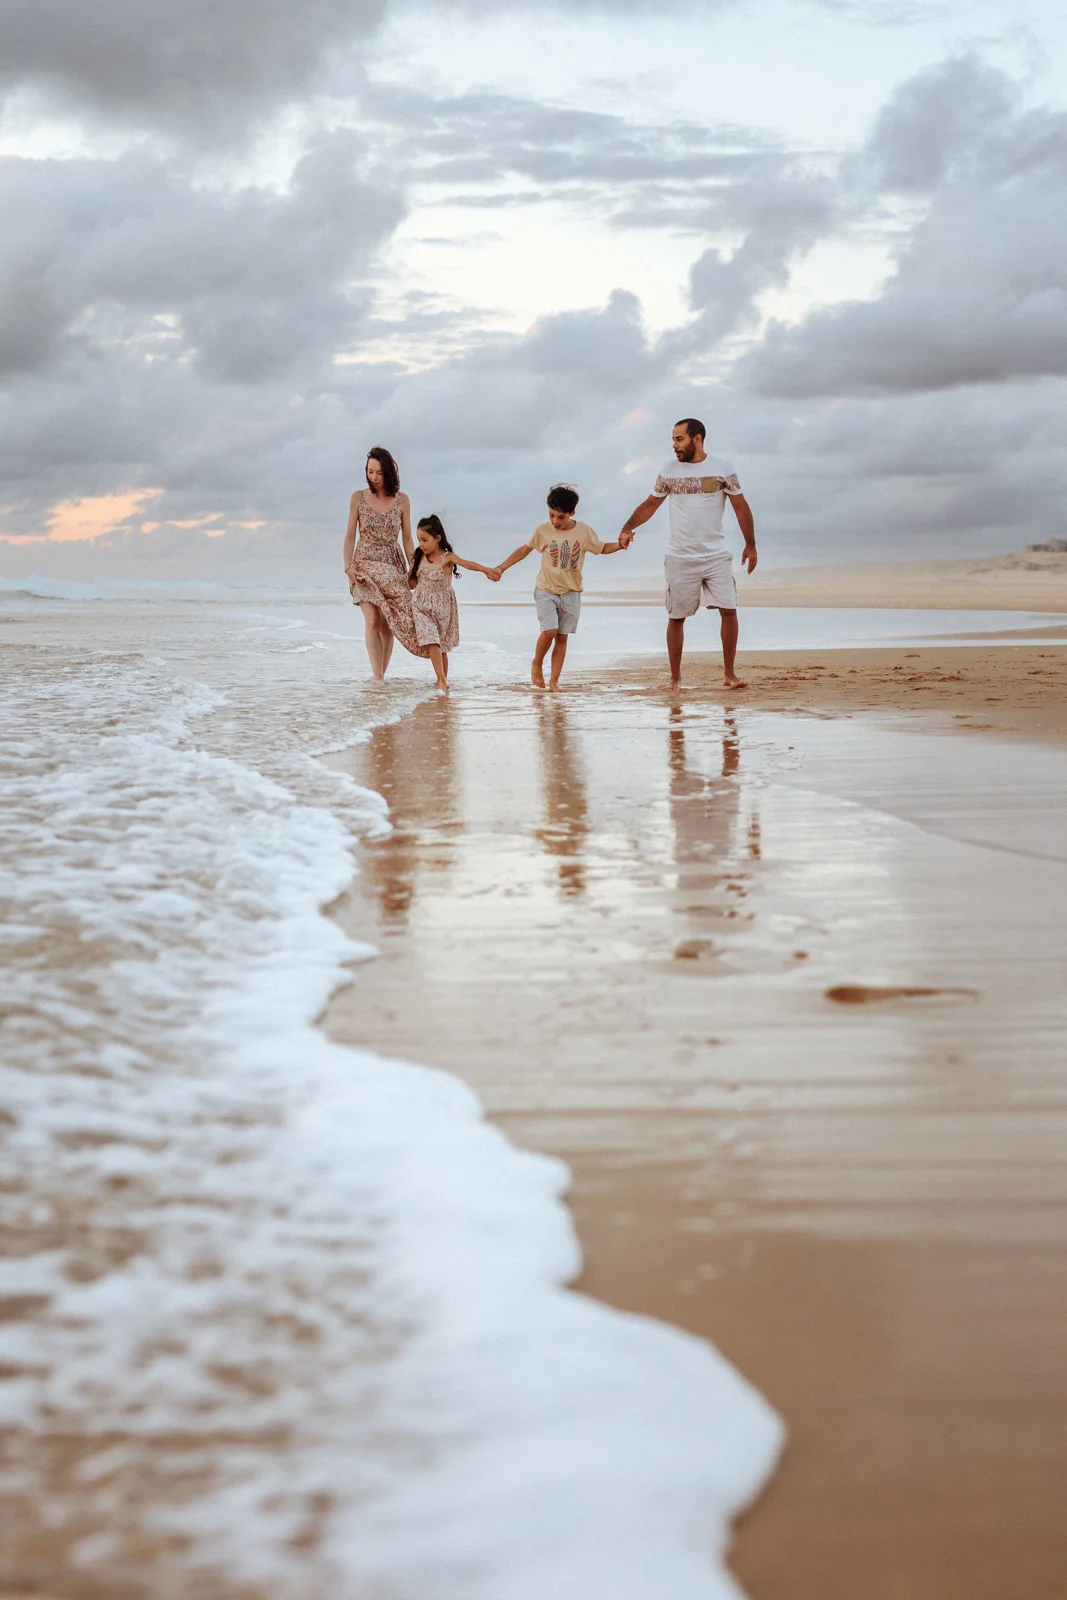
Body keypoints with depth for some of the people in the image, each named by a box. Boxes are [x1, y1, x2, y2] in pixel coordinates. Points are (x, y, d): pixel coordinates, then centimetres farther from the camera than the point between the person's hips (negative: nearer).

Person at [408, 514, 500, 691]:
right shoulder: (419, 558, 1)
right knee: (431, 641, -14)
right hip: (421, 606, 2)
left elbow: (467, 564, -32)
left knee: (441, 645, 7)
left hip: (441, 607, -2)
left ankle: (443, 680, 20)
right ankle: (442, 679, -17)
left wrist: (486, 569, -46)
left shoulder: (447, 558, -12)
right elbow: (412, 584, 14)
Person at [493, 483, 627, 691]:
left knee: (562, 636, 2)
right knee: (549, 630, -17)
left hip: (571, 593, 2)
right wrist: (501, 568, 1)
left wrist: (619, 545, -10)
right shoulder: (542, 531, -8)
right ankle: (537, 664, 9)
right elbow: (524, 550, 5)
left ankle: (554, 680, 8)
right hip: (546, 590, -2)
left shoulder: (584, 531, -5)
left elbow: (601, 548, 10)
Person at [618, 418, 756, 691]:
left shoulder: (722, 469, -1)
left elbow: (740, 507, 3)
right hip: (680, 559, 1)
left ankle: (729, 673, 3)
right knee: (676, 617, 3)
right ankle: (675, 677, 14)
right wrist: (627, 528, -6)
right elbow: (650, 504, 9)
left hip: (716, 556, -1)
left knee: (729, 610, -9)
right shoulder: (669, 471, 3)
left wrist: (750, 545, 1)